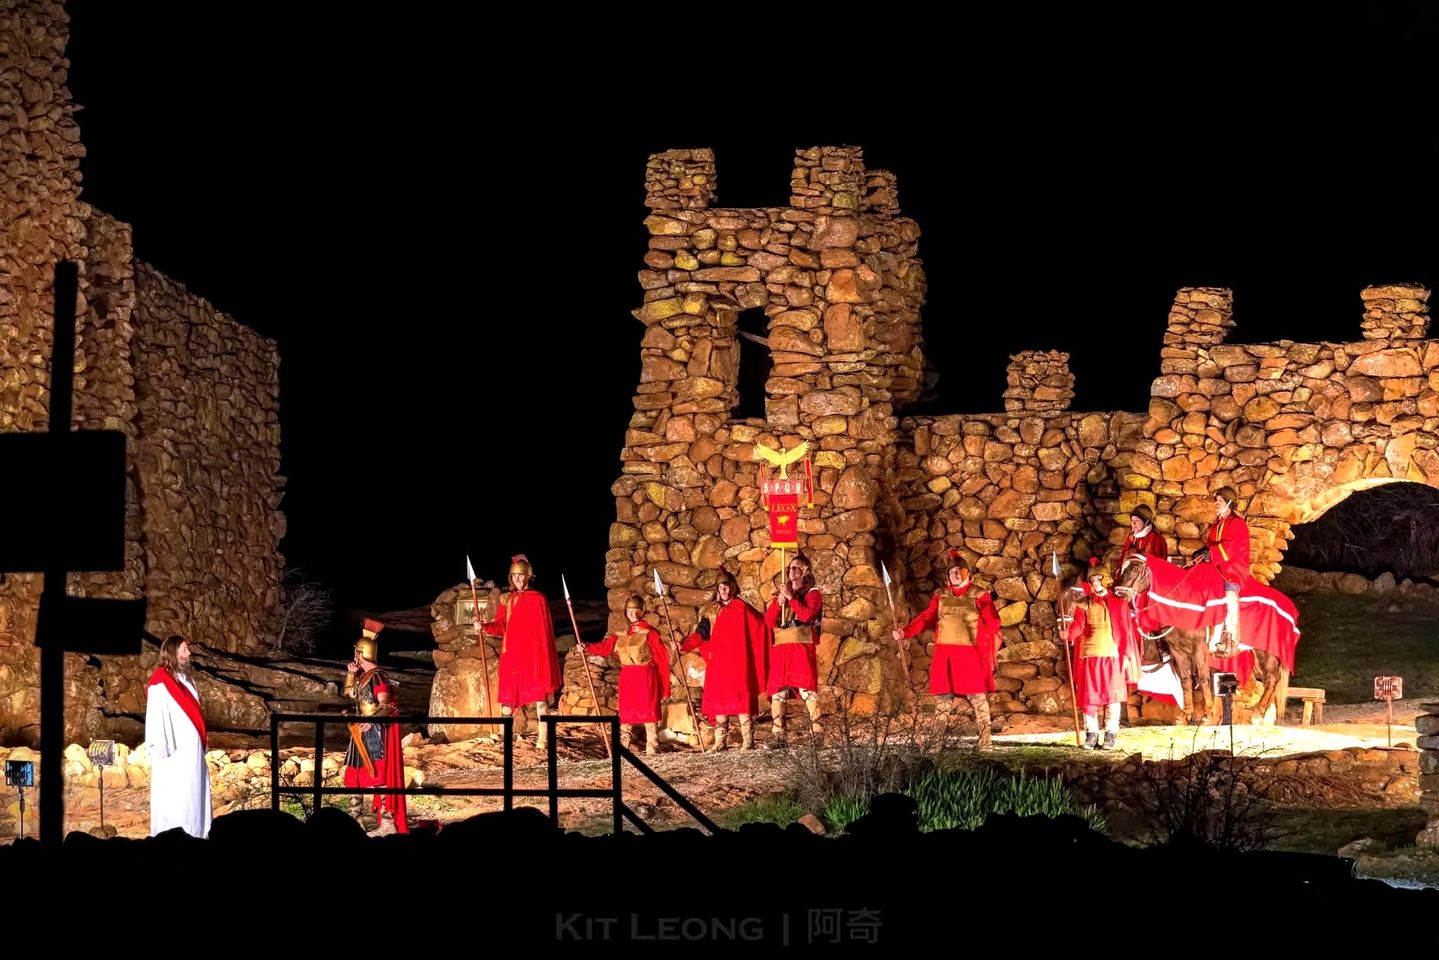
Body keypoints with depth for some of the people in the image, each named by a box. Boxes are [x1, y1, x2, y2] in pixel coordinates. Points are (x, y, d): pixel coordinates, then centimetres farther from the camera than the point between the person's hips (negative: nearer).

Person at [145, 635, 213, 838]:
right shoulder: (160, 681, -10)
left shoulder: (186, 678, 16)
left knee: (194, 792, 7)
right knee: (174, 795, -7)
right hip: (174, 749, -9)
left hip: (191, 747, 9)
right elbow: (156, 714, -16)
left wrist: (203, 736, 14)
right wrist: (161, 747, -21)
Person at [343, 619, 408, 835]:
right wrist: (350, 674, 13)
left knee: (378, 776, -13)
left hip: (376, 730, -10)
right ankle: (354, 816, 28)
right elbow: (350, 694, 28)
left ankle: (387, 823, -15)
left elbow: (385, 706, -25)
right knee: (355, 773, 17)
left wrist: (371, 721, -41)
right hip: (363, 731, 10)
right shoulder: (362, 676, 11)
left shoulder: (377, 677, -17)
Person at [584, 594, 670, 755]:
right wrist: (587, 648, -10)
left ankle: (651, 747, 4)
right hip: (627, 678, 5)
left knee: (648, 710, -2)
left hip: (645, 677, -5)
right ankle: (622, 746, 15)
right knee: (625, 712, 8)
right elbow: (605, 646, 5)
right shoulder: (622, 634, 13)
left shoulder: (649, 632, -3)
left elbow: (661, 656, -5)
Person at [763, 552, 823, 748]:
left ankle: (817, 731, -14)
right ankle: (778, 735, 0)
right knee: (777, 692, -2)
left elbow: (807, 615, -11)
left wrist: (791, 597, -10)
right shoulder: (781, 594, 21)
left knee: (806, 689, -14)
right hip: (780, 648, 5)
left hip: (802, 646, -5)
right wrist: (779, 602, -3)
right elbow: (769, 622, 12)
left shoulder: (813, 594, 7)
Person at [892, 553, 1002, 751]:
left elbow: (992, 625, 0)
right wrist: (905, 631, -6)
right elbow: (926, 618, 8)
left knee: (977, 698, -4)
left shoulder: (979, 596, 4)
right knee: (943, 699, 5)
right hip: (944, 656, 3)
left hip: (971, 656, -3)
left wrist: (995, 642, -15)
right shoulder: (941, 596, 15)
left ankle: (985, 742, -1)